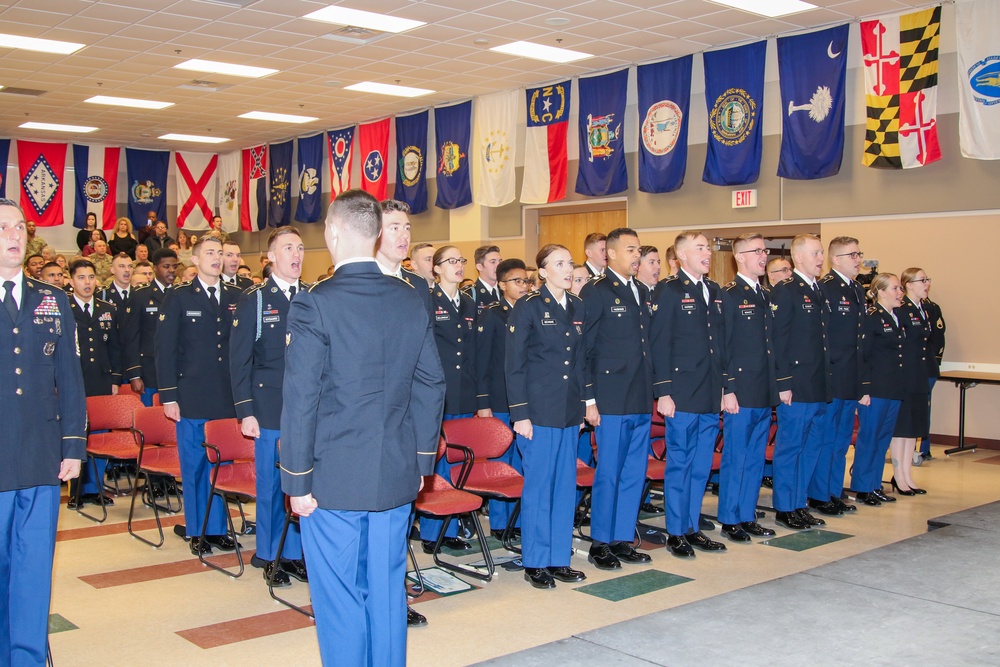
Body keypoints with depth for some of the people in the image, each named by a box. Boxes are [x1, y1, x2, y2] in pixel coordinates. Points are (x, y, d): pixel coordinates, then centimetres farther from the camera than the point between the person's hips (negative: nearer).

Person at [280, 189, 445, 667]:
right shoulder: (412, 302, 2)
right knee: (387, 591, 15)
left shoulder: (315, 305, -14)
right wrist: (420, 461, 15)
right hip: (397, 476, 5)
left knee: (339, 597, 7)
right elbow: (431, 386, 7)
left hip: (334, 481, -5)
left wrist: (297, 480, -6)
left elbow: (301, 400, -14)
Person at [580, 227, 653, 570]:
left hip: (641, 401, 7)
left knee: (634, 474, 11)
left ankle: (622, 540, 22)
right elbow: (583, 349, -9)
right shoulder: (595, 292, -6)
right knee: (609, 474, 0)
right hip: (611, 401, -7)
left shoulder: (641, 292, 16)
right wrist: (589, 399, -13)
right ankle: (600, 544, 12)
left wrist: (652, 391, 12)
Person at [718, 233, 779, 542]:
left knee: (756, 458, 12)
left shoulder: (765, 296, 15)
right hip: (741, 391, -7)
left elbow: (771, 343, 17)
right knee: (735, 457, 0)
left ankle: (747, 516, 21)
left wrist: (776, 386, 13)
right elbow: (721, 346, -12)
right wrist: (727, 390, -16)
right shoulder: (729, 295, -8)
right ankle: (729, 520, 10)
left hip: (765, 392, 7)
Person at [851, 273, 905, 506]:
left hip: (893, 390, 8)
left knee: (883, 438, 12)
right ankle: (861, 489, 9)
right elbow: (861, 355, -14)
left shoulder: (897, 318, 13)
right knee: (868, 437, 0)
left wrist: (898, 387, 15)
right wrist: (863, 389, -18)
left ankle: (875, 486, 21)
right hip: (875, 389, -8)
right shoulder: (871, 318, -11)